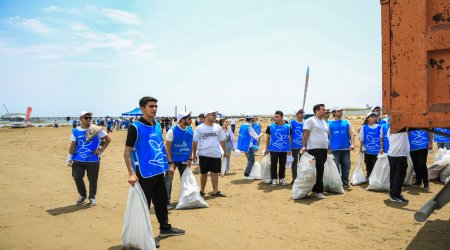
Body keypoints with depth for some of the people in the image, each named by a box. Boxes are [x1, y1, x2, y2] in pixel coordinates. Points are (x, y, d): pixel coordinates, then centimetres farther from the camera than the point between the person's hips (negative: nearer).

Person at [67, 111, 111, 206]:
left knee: (93, 179, 4)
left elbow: (108, 139, 2)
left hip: (93, 160, -2)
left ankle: (92, 197, 23)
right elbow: (73, 145, 8)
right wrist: (69, 158, 6)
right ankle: (82, 195, 24)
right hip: (78, 160, 2)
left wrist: (101, 150, -4)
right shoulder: (75, 131, 4)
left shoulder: (96, 129, -3)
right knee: (77, 177, 0)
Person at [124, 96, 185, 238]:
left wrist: (167, 164, 17)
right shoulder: (135, 127, -13)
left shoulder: (157, 125, 9)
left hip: (159, 171, 8)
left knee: (162, 201, 18)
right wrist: (131, 173, -25)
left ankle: (165, 228, 34)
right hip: (144, 173, -8)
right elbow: (127, 151, -16)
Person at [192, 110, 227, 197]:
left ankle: (215, 191, 11)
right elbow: (195, 142, -1)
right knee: (204, 173, 8)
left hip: (216, 154, 3)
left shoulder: (218, 127, 5)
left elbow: (222, 140, 12)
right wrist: (194, 154, -2)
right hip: (204, 154, -2)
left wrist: (225, 151, 13)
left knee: (215, 173, 5)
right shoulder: (200, 128, -4)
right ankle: (202, 190, 21)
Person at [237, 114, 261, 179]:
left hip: (243, 145, 8)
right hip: (249, 146, -8)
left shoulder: (242, 126, 4)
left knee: (250, 160, 19)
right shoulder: (249, 127, -19)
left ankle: (247, 173, 22)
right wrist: (260, 135, 2)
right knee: (251, 160, 0)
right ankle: (246, 174, -4)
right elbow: (256, 137, -15)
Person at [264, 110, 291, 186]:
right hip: (273, 149, -1)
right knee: (273, 164, 4)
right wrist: (266, 149, 4)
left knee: (282, 165, 10)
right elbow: (268, 138, 6)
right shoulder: (270, 126, 0)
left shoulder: (287, 127, 1)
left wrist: (289, 149, 5)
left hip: (284, 150, 1)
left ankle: (282, 178, 23)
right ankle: (274, 179, 14)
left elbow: (289, 138, 7)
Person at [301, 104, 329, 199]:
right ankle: (319, 191, -2)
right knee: (317, 171, -8)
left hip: (324, 149, 8)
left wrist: (328, 148, 23)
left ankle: (316, 189, 19)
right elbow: (305, 134, -12)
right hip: (314, 149, -8)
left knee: (320, 171, 10)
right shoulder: (310, 121, -5)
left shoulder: (324, 122, 21)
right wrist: (304, 146, -22)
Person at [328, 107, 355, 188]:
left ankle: (345, 182, 16)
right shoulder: (329, 123, 7)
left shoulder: (347, 122, 12)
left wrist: (352, 144, -9)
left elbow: (351, 134, 5)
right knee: (335, 167, 0)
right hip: (335, 149, -2)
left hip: (346, 148, 2)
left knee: (346, 166, 6)